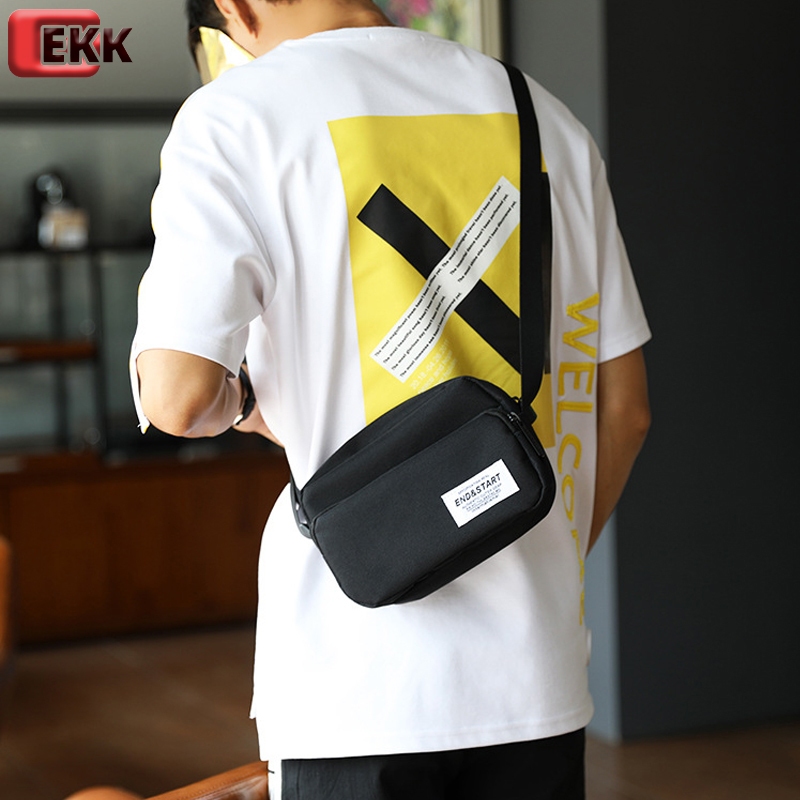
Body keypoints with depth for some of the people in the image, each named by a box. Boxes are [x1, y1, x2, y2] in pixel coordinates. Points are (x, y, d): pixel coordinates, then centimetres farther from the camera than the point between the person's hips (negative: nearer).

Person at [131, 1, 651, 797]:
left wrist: (239, 399, 6)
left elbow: (175, 396, -17)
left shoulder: (237, 115, -5)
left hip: (357, 682, -4)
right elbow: (623, 405, 11)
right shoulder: (544, 117, 10)